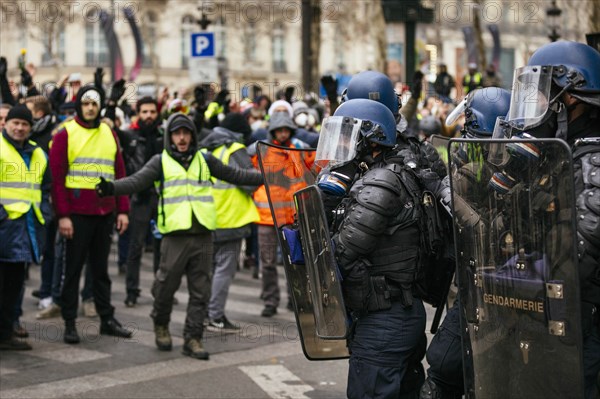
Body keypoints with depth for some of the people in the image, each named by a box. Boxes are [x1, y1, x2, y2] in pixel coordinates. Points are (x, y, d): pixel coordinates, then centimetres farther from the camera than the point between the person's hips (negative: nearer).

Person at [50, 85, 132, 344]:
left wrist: (123, 210, 5)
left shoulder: (109, 134, 10)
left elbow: (120, 173, 11)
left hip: (105, 213, 4)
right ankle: (69, 323, 9)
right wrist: (62, 215, -13)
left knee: (101, 267, 13)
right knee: (73, 268, 3)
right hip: (77, 213, -4)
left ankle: (107, 319, 20)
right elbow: (57, 176, -7)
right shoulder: (65, 134, -3)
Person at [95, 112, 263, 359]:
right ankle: (161, 325, 28)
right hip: (175, 236, -3)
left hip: (203, 235, 3)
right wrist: (112, 188, -27)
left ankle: (192, 338, 11)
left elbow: (235, 175, 20)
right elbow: (137, 181, -9)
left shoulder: (204, 160, 13)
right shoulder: (161, 162, 4)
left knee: (200, 291, 4)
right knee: (166, 286, 2)